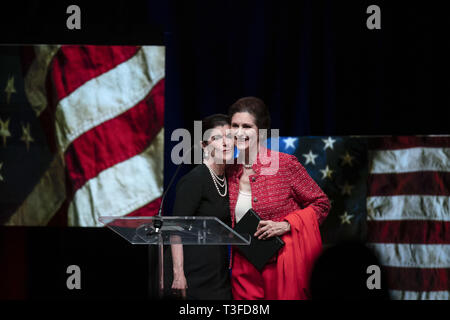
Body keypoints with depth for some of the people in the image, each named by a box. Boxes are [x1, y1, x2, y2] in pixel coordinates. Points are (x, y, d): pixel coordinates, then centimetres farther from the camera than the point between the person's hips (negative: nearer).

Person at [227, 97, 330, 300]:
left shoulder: (285, 164, -8)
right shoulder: (230, 172, 7)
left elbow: (321, 204, -3)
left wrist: (287, 225, -14)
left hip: (283, 264, -4)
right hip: (244, 271, 4)